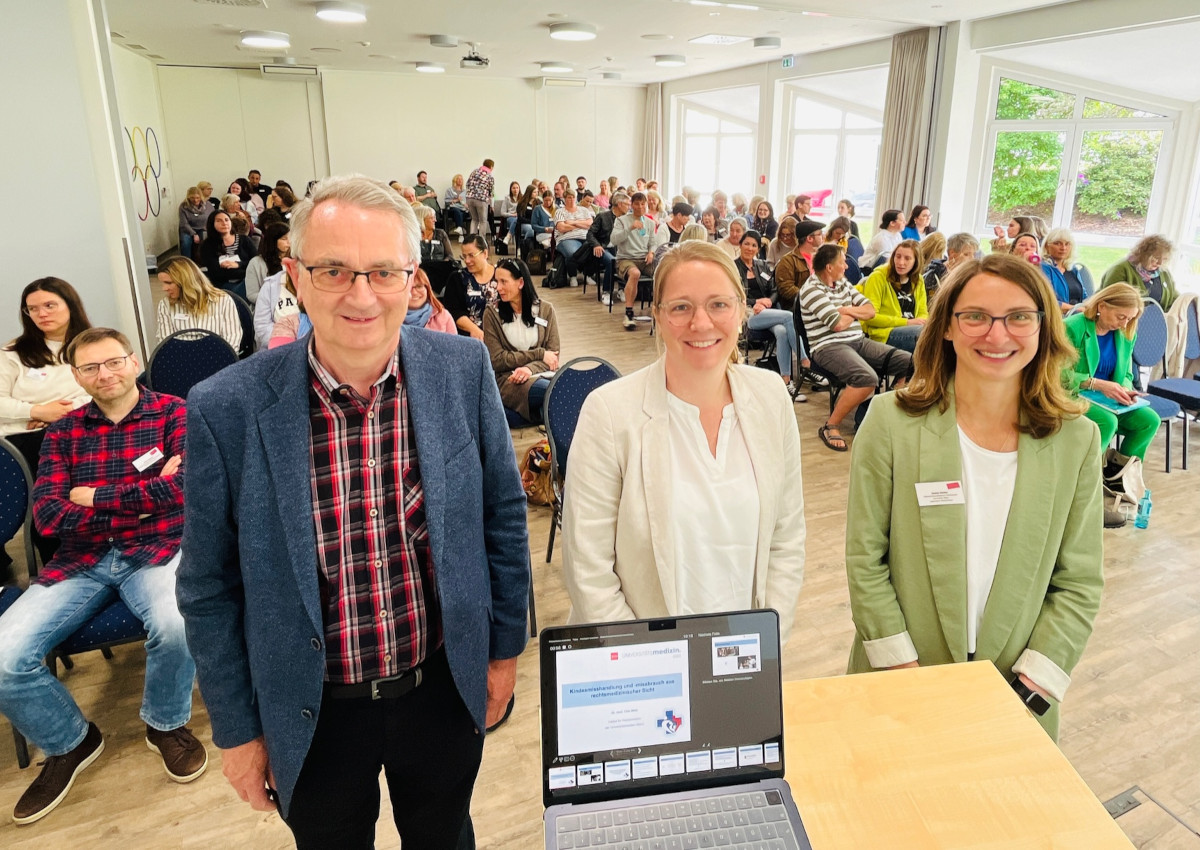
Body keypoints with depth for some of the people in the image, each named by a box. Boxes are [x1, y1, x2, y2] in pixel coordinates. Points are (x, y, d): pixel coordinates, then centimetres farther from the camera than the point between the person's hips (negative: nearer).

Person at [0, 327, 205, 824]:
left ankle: (165, 725, 0)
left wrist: (95, 496, -5)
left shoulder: (173, 412, 2)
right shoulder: (64, 432, 12)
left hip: (155, 550, -3)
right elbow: (47, 516, -1)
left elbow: (181, 487, -13)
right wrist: (143, 496, -11)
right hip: (80, 562, 4)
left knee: (176, 624, -35)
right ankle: (67, 743, 15)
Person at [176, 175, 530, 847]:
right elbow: (210, 589, -8)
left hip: (448, 686, 2)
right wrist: (236, 729, -1)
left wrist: (505, 646, 3)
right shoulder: (227, 410, -19)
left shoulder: (464, 369, -14)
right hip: (315, 714, -1)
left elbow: (503, 512, -2)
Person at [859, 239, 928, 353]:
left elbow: (923, 313, 21)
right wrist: (906, 322, -13)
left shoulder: (918, 281, 16)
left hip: (911, 328, 6)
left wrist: (922, 321, -6)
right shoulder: (878, 277, -4)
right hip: (884, 333, -6)